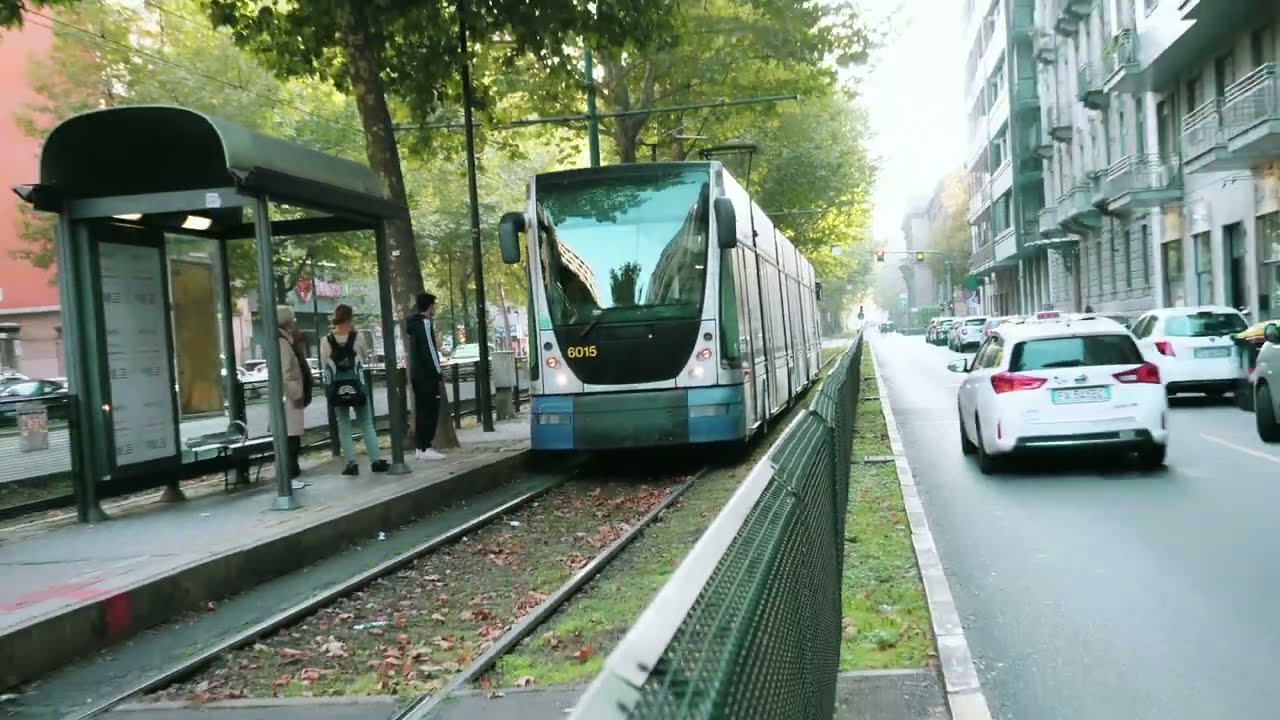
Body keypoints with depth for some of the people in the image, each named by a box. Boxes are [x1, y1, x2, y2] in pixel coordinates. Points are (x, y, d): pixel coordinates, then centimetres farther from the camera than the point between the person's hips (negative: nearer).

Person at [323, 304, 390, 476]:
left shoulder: (327, 341, -6)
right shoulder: (357, 337, -8)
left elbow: (323, 364, -1)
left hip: (337, 388, 1)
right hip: (357, 387, 0)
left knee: (343, 425, 9)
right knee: (367, 424, 10)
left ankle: (352, 463, 3)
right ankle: (376, 460, 5)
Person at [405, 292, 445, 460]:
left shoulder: (414, 323, 17)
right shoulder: (425, 323, -12)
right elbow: (429, 349, -17)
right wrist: (438, 371, -14)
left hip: (416, 374, 10)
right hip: (427, 374, -10)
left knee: (422, 411, 11)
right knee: (431, 411, -8)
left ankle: (421, 447, 13)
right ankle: (425, 448, -11)